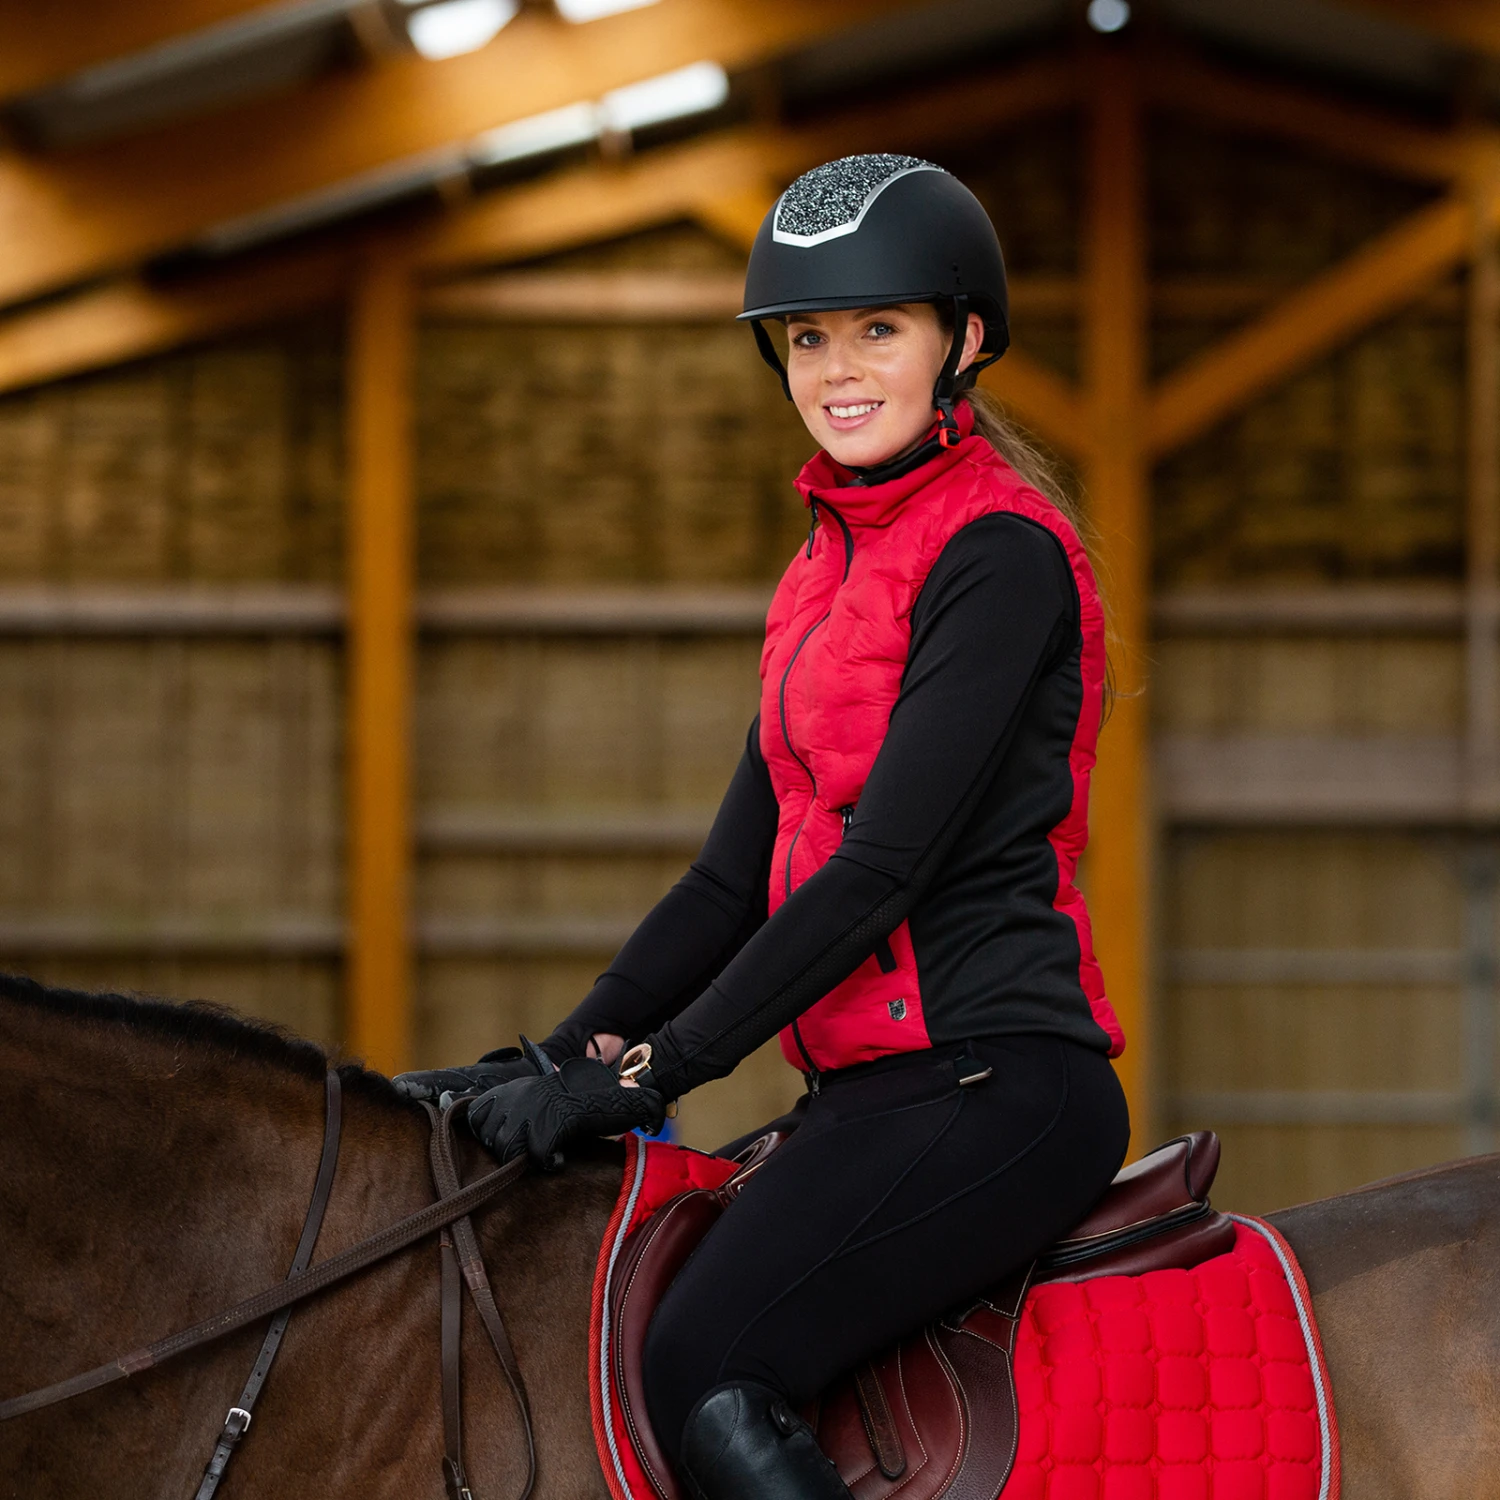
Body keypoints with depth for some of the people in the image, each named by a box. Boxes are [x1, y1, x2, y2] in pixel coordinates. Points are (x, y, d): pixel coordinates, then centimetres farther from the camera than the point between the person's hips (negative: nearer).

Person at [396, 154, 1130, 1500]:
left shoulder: (998, 553, -9)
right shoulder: (828, 570, 19)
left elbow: (882, 868, -16)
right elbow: (742, 874, 19)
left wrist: (651, 1072, -15)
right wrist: (559, 1058, 9)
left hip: (989, 1075, -9)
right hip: (881, 1087, 9)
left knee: (707, 1366, -26)